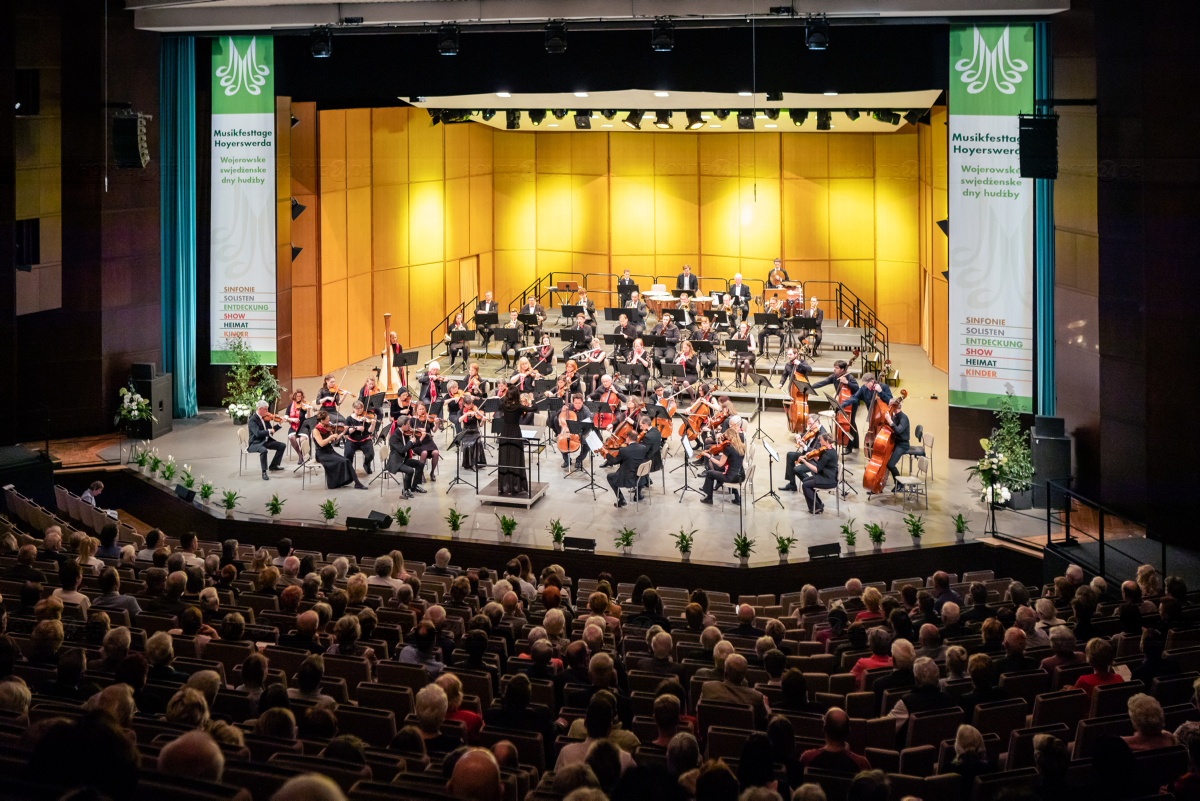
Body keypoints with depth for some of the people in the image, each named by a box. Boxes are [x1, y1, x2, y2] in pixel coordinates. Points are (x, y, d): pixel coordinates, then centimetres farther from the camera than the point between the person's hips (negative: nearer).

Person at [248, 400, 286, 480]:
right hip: (255, 443, -8)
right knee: (263, 450, -38)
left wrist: (279, 424, 0)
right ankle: (264, 472, -27)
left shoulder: (265, 418, 7)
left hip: (266, 441, 8)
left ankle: (273, 465, 15)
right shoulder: (252, 420, -17)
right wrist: (269, 431, -30)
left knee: (282, 446, 3)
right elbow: (257, 433, -29)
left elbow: (271, 430, 13)